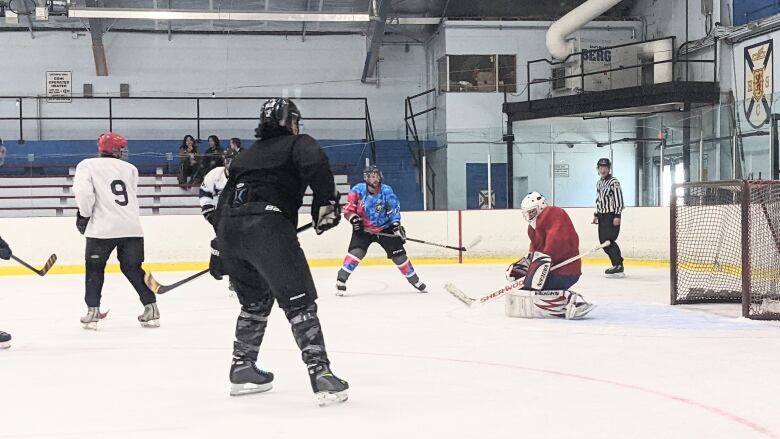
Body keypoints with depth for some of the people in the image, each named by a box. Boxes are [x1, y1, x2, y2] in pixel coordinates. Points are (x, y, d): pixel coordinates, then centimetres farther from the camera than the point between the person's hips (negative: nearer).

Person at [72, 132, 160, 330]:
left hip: (102, 228, -3)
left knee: (94, 268, 15)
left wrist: (84, 214, 3)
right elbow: (132, 198, 16)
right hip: (132, 228, 3)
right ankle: (151, 308, 13)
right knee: (133, 268, 16)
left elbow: (83, 191, -11)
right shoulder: (130, 169, 16)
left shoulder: (87, 165, 4)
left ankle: (93, 312, 10)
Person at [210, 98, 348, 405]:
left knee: (255, 300, 24)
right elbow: (315, 164, -13)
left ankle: (242, 369, 29)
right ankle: (321, 375, -14)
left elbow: (225, 199, 28)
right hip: (267, 226, -7)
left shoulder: (246, 155, 31)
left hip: (229, 229, 7)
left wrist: (218, 251, 31)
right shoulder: (297, 144, 12)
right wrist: (326, 204, -6)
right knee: (300, 302, -6)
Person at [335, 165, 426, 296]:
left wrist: (396, 224, -25)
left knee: (399, 254, 1)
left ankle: (415, 280, 15)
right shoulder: (358, 190, -15)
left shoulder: (387, 191, -14)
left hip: (385, 228, 1)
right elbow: (348, 209, -9)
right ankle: (341, 281, -16)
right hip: (363, 229, -1)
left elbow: (394, 209, -13)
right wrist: (354, 219, -26)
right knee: (356, 252, -21)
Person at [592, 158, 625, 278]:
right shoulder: (599, 183, 16)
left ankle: (619, 268, -17)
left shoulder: (614, 182, -11)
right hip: (602, 216, 9)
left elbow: (619, 200, -16)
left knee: (608, 240, -17)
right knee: (603, 241, 7)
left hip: (611, 216, -9)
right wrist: (596, 214, 21)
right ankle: (617, 264, 17)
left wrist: (617, 216, -22)